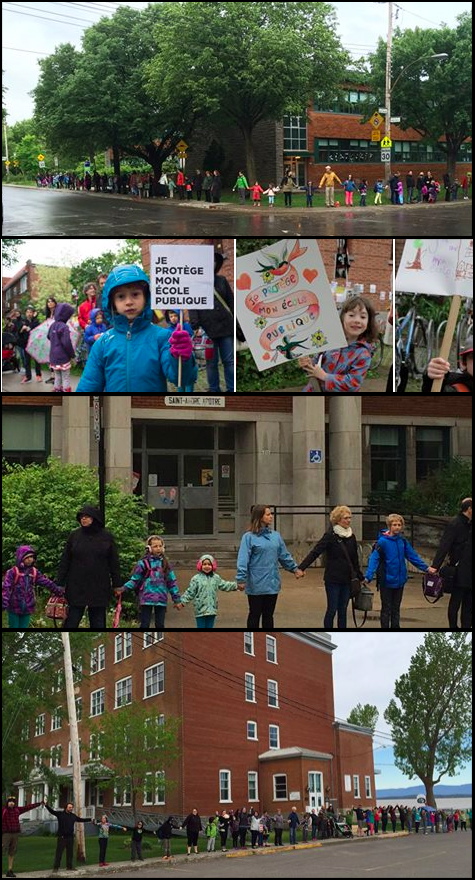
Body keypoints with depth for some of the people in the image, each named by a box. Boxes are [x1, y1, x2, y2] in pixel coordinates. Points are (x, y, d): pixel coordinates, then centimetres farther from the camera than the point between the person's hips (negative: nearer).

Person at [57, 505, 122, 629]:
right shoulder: (74, 535, 3)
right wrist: (59, 583, -1)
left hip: (99, 588, 0)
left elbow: (114, 562, 5)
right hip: (77, 586, 0)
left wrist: (117, 584, 2)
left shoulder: (106, 537, 2)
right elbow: (65, 561, 4)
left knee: (98, 622, 6)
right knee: (72, 621, -1)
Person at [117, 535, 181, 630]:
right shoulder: (143, 563, -1)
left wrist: (176, 599, 14)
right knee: (144, 625, -2)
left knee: (160, 625, 7)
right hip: (146, 600, -3)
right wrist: (123, 589, -12)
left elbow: (172, 583, 14)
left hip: (161, 600, 3)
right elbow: (134, 580, 2)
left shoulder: (165, 564, 9)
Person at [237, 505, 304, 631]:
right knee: (255, 615, 5)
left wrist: (294, 568, 19)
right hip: (256, 585, -5)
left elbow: (284, 556, 17)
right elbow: (243, 560, -14)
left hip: (272, 584, 5)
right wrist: (241, 579, -20)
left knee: (268, 615, 13)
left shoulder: (276, 536, 7)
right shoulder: (249, 537, -10)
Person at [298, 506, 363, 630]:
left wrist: (360, 576, 20)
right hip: (333, 579, -5)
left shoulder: (351, 537, 9)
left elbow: (355, 559, 18)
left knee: (343, 610, 8)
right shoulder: (330, 535, -9)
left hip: (347, 580, 5)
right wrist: (301, 568, -26)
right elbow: (315, 552, -16)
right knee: (332, 610, -2)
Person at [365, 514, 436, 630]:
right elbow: (374, 559, -20)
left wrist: (426, 568, 1)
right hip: (387, 580, -4)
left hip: (400, 580, 4)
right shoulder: (383, 541, -15)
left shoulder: (403, 541, 2)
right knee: (386, 609, 5)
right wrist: (368, 576, -31)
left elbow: (413, 556, 7)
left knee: (396, 609, 15)